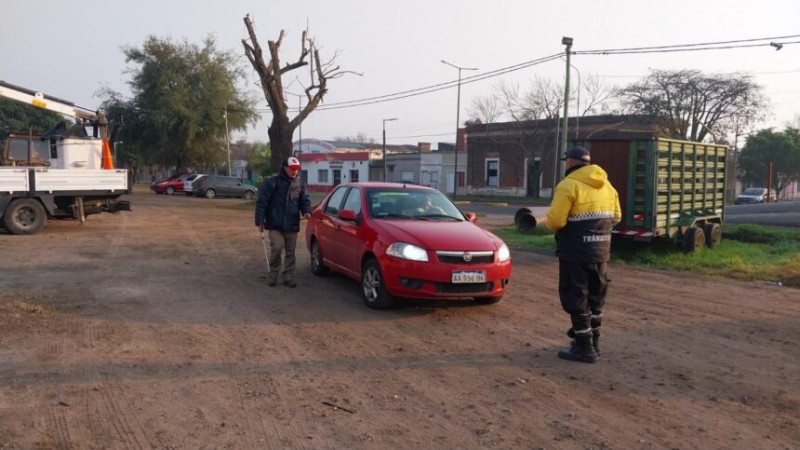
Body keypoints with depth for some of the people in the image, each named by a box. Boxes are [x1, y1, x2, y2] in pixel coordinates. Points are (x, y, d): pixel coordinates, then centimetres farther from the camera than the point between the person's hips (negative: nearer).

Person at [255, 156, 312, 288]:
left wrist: (306, 211, -13)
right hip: (275, 224, -4)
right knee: (277, 248, -15)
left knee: (290, 253, 8)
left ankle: (289, 278, 17)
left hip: (292, 225, 4)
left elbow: (305, 200, 11)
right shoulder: (272, 183, -4)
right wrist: (260, 221, -11)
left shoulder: (300, 185, 10)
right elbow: (262, 202, -5)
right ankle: (273, 274, 5)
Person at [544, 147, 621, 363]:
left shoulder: (568, 185, -13)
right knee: (595, 296, 17)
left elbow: (555, 220, -19)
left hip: (576, 251, -8)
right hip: (600, 251, 8)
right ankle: (593, 342, 28)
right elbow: (616, 217, 15)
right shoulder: (606, 185, 11)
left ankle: (584, 347, 3)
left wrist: (550, 223, 3)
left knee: (576, 298, 0)